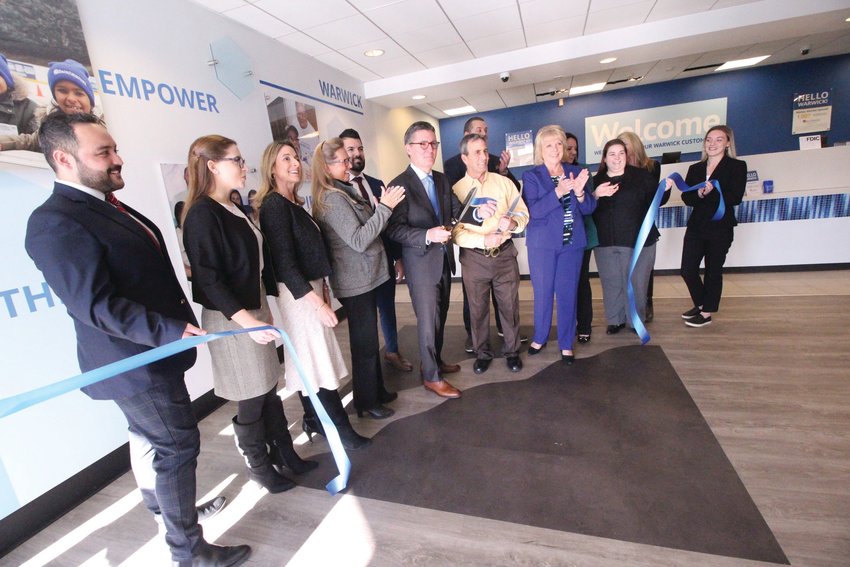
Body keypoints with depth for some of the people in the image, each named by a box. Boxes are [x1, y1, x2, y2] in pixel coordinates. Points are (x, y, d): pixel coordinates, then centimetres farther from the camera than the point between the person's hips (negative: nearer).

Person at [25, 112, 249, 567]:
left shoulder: (108, 206, 10)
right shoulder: (55, 222, -20)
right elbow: (96, 306, -26)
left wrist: (173, 329, 16)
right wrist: (169, 331, -30)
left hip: (151, 353, 10)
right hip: (136, 363, -9)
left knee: (149, 439, 24)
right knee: (178, 445, 1)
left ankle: (163, 508, 47)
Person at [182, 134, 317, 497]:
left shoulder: (234, 208, 10)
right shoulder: (202, 214, -14)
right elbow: (208, 279, -19)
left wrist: (263, 310, 13)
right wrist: (245, 320, -25)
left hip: (257, 308, 7)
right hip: (230, 318, -7)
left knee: (269, 390, 16)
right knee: (251, 401, 8)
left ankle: (284, 453, 34)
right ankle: (258, 466, 29)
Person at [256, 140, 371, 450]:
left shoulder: (294, 203, 12)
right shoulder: (274, 205, -13)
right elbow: (284, 261, -19)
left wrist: (323, 289, 14)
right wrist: (317, 301, -22)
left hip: (309, 289, 9)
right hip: (298, 293, -9)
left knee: (308, 360, 15)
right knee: (319, 362, -3)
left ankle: (313, 421, 29)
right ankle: (341, 429, 8)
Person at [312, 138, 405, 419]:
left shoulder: (345, 191, 11)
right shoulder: (333, 198, -17)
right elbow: (359, 241, -23)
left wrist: (383, 206, 7)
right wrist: (384, 207, -21)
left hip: (365, 277, 9)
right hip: (356, 281, -9)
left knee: (368, 339, 19)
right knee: (365, 342, 3)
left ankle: (377, 390, 35)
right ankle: (367, 401, 20)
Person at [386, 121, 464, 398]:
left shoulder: (442, 179, 10)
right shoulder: (400, 184, -11)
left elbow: (457, 211, 4)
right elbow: (395, 229, -18)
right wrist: (428, 235, -30)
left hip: (444, 259, 7)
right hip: (421, 263, -7)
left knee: (440, 316, 18)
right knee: (428, 320, 2)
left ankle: (435, 361, 39)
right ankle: (431, 376, 19)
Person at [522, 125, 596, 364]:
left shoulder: (575, 172, 7)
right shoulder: (531, 176, -2)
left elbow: (589, 208, 3)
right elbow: (533, 211, -14)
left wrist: (579, 192, -16)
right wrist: (558, 192, -25)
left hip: (572, 243, 2)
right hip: (542, 244, -2)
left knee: (568, 293, 6)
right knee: (542, 293, 7)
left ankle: (566, 344, 20)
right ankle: (539, 338, 26)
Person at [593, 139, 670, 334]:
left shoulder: (641, 175, 3)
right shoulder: (597, 180, 7)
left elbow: (654, 201, 5)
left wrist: (665, 190, -14)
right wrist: (596, 195, -18)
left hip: (637, 240, -1)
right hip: (606, 242, 2)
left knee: (635, 282, 5)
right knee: (611, 283, 8)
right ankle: (615, 320, 22)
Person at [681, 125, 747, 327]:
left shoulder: (737, 166, -1)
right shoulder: (695, 168, 10)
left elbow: (736, 197, -12)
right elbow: (686, 197, -1)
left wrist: (712, 193, -25)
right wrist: (699, 195, -21)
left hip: (720, 228, -4)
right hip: (696, 226, 4)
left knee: (713, 271, 5)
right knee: (687, 269, 4)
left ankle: (707, 313, 18)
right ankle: (701, 304, 28)